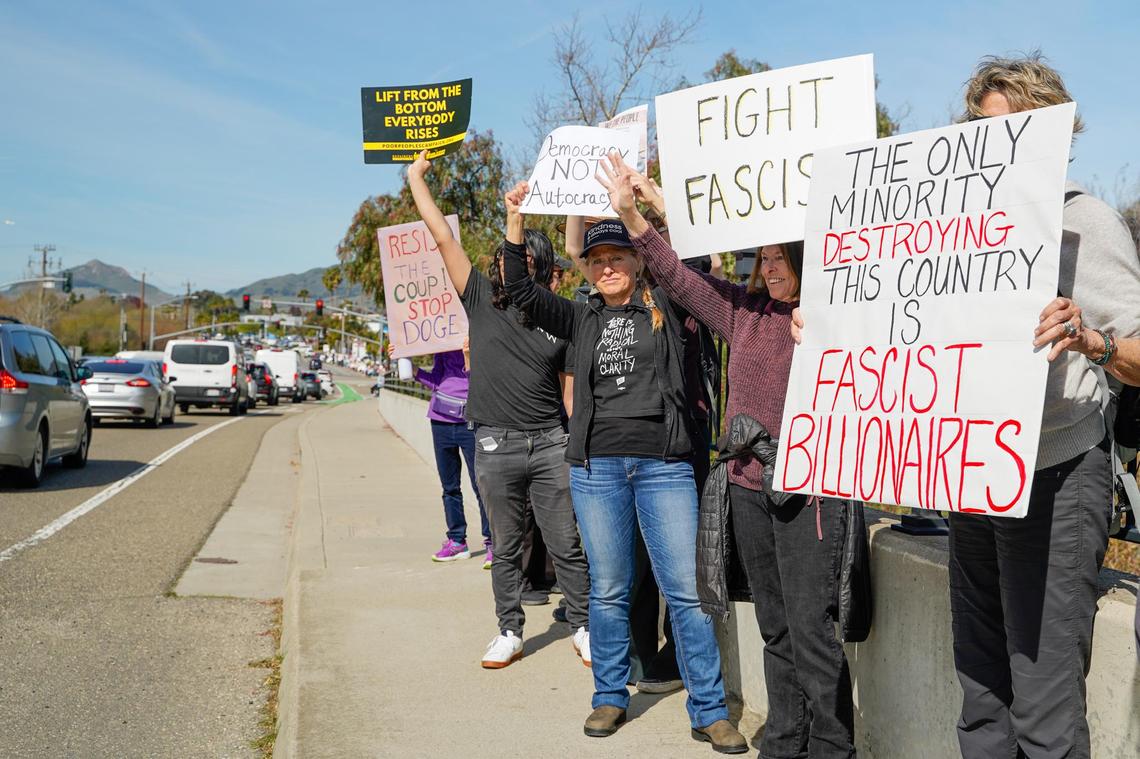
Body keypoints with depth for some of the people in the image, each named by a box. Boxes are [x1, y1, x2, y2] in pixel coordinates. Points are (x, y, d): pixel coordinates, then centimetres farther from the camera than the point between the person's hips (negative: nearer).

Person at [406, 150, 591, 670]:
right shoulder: (482, 300, 3)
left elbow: (573, 389, 8)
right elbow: (442, 236, 2)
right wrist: (416, 177, 2)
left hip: (550, 443, 0)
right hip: (495, 446, 0)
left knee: (567, 545, 5)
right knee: (505, 548, 11)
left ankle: (583, 628, 18)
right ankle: (509, 632, 23)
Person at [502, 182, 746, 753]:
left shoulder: (664, 308, 7)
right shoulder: (582, 320, 13)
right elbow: (521, 291, 7)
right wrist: (515, 222, -3)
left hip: (664, 464, -2)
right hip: (596, 466, 2)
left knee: (686, 590, -3)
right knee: (608, 590, 10)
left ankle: (709, 712, 5)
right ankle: (610, 697, 24)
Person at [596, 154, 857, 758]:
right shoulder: (746, 309, 7)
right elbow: (680, 279, 7)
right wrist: (633, 217, -2)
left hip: (805, 491, -6)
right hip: (748, 486, 6)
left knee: (811, 628, -3)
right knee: (775, 628, 15)